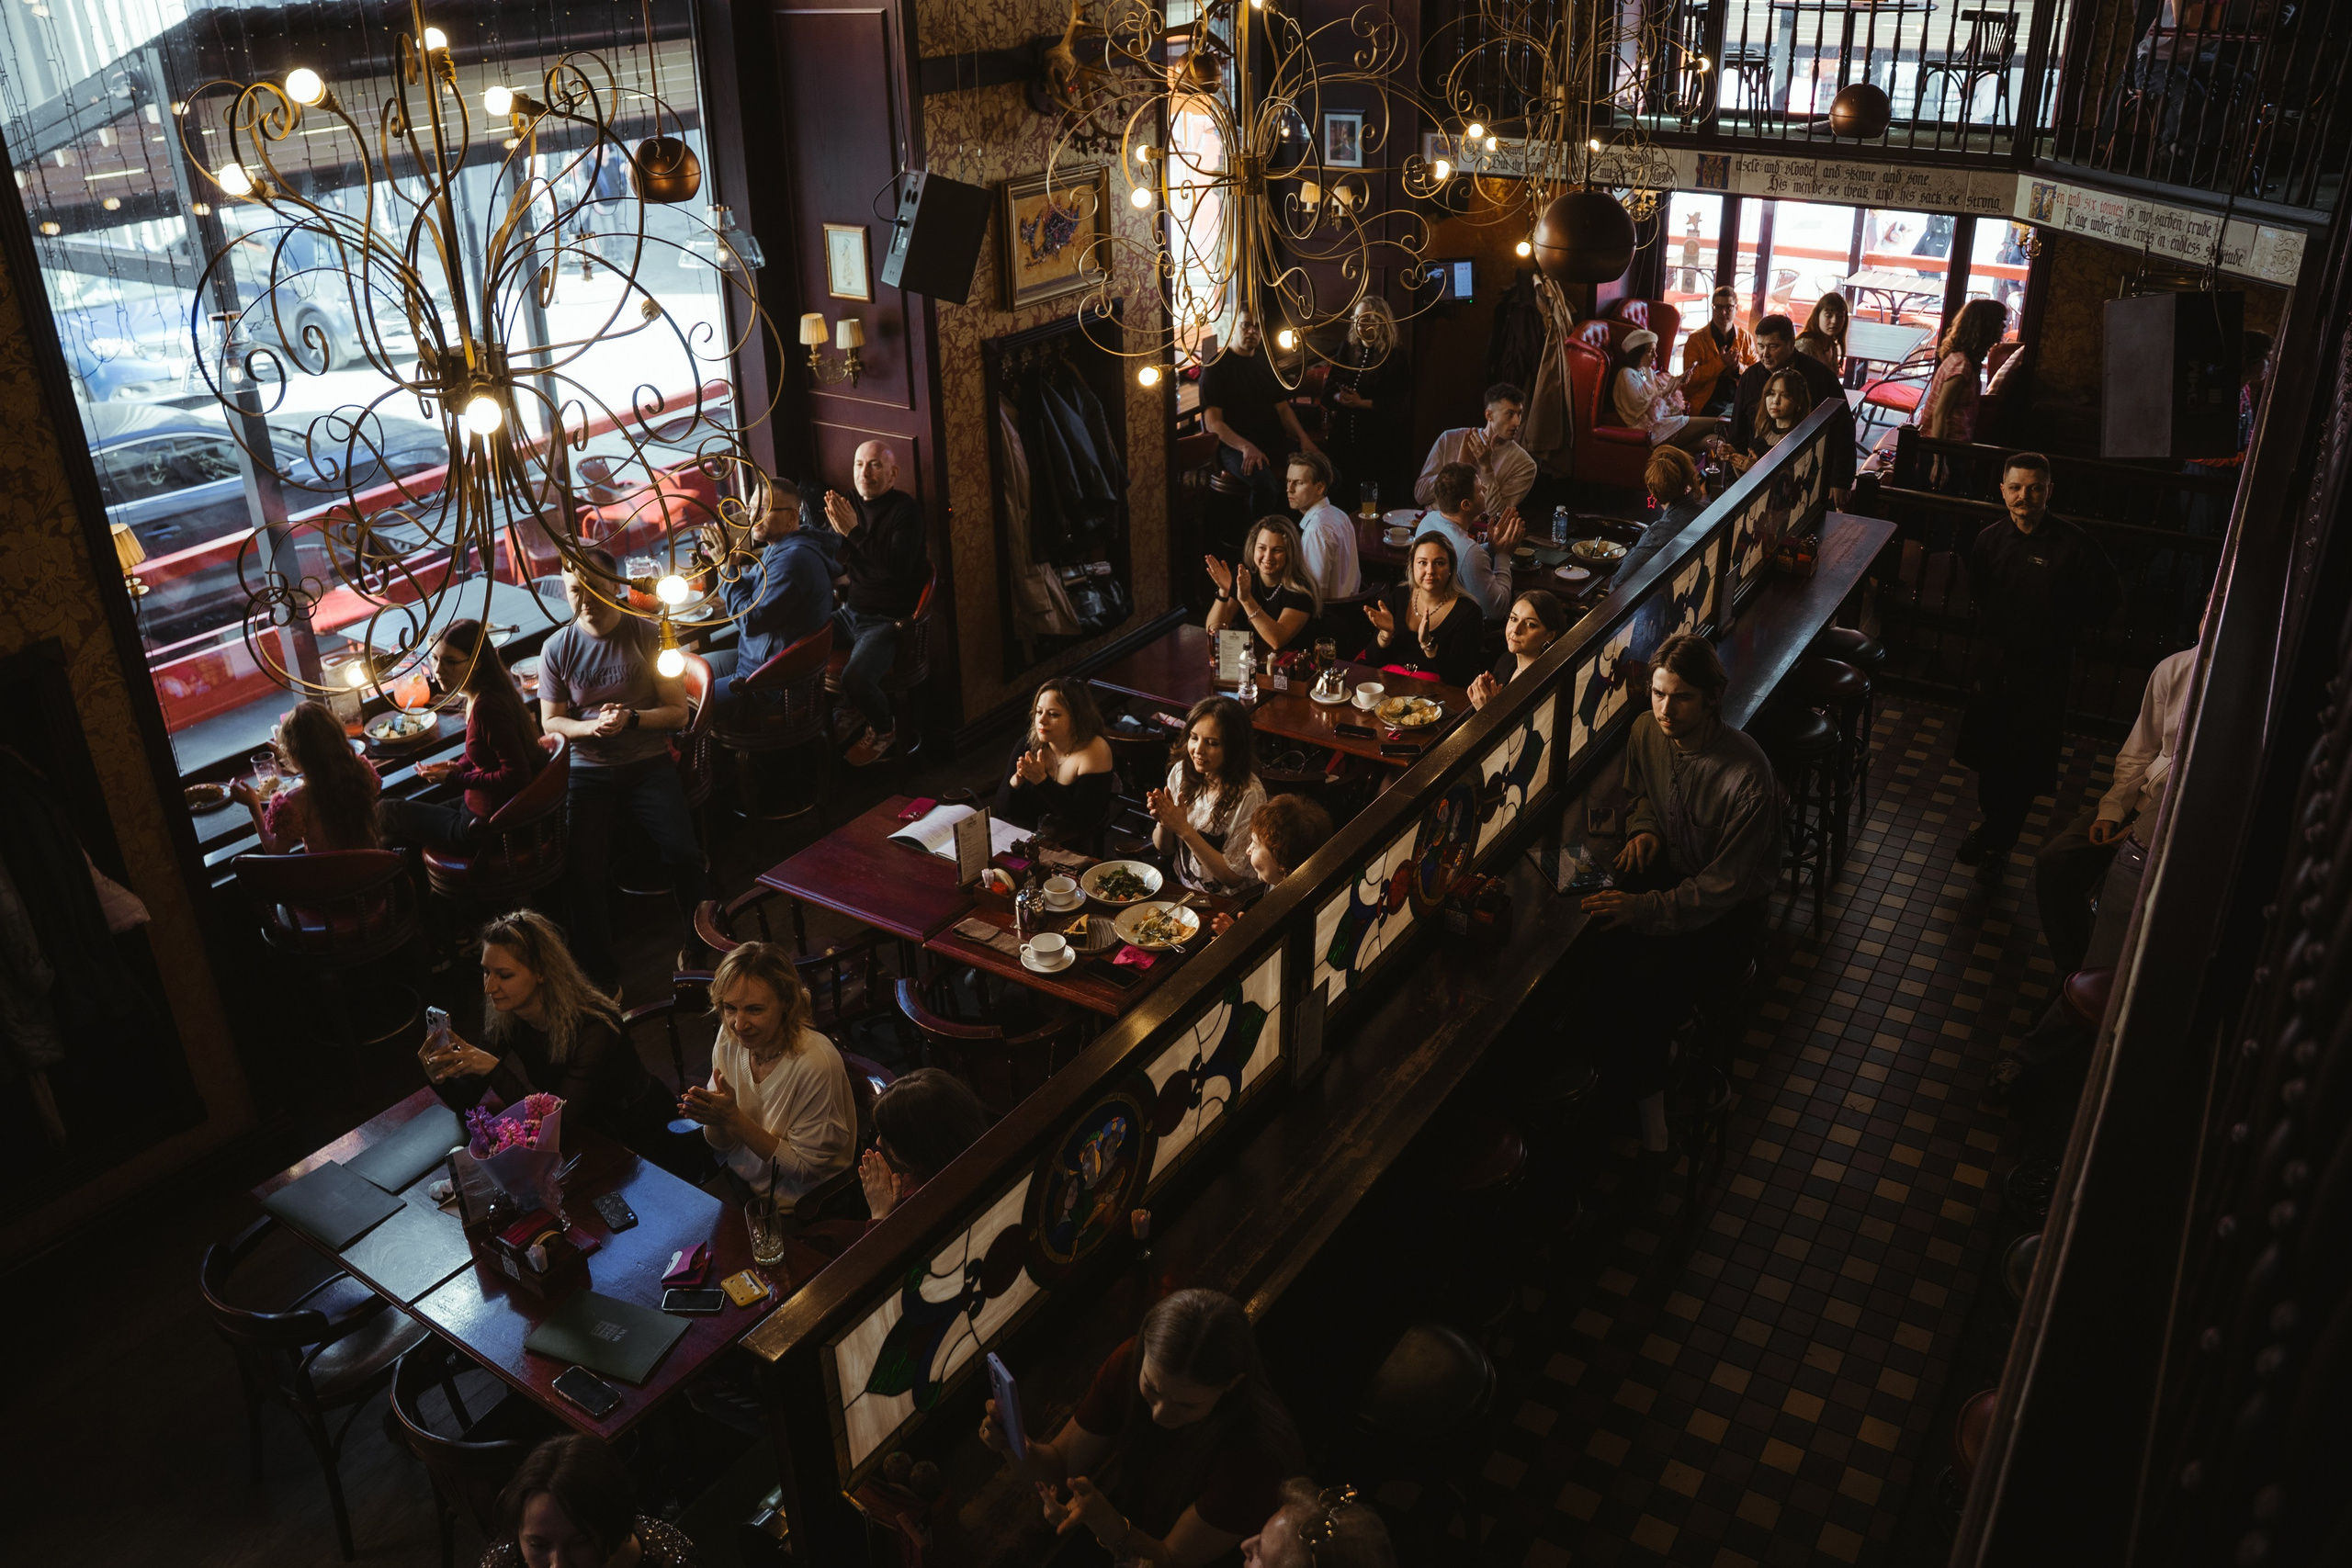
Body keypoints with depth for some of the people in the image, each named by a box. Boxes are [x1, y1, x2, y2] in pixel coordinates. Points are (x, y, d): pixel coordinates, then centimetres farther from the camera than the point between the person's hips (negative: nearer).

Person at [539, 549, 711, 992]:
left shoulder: (649, 635, -1)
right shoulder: (558, 648, 3)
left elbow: (679, 712, 0)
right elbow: (550, 723, 7)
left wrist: (631, 719, -17)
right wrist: (592, 727, -13)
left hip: (648, 763, -1)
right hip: (586, 769, 1)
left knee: (683, 854, -21)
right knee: (584, 873, -17)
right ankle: (602, 976, 0)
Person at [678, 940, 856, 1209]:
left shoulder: (815, 1064, -27)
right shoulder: (728, 1040, -8)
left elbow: (804, 1168, -17)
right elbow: (723, 1144, 2)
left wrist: (734, 1118, -26)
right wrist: (714, 1119, -22)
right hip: (736, 1178, 6)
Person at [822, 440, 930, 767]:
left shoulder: (905, 510, -12)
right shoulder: (852, 505, 9)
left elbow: (900, 566, -27)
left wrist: (854, 531, -29)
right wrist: (836, 530, -15)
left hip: (887, 619, -8)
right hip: (850, 613, 8)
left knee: (854, 678, -30)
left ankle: (884, 730, 5)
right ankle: (852, 708, 14)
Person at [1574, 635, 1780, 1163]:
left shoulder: (1746, 774, -27)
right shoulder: (1646, 731, -8)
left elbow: (1722, 887, -23)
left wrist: (1642, 910, -31)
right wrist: (1643, 829, -6)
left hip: (1729, 907, -5)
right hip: (1667, 869, 5)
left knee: (1650, 990, -27)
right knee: (1581, 950, -22)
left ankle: (1645, 1101, -4)